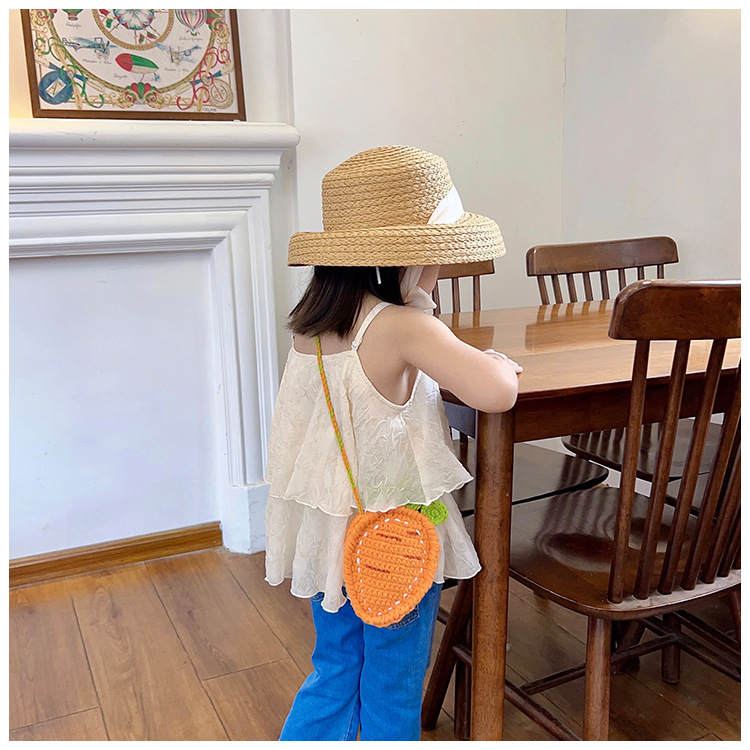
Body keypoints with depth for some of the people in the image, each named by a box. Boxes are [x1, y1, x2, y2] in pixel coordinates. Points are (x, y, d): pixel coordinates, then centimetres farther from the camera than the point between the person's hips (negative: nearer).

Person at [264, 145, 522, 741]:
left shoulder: (309, 325, 0)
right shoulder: (402, 326, -23)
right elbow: (496, 393, -32)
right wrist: (500, 364, -12)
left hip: (327, 533, 7)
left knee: (336, 671, 25)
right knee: (393, 693, 15)